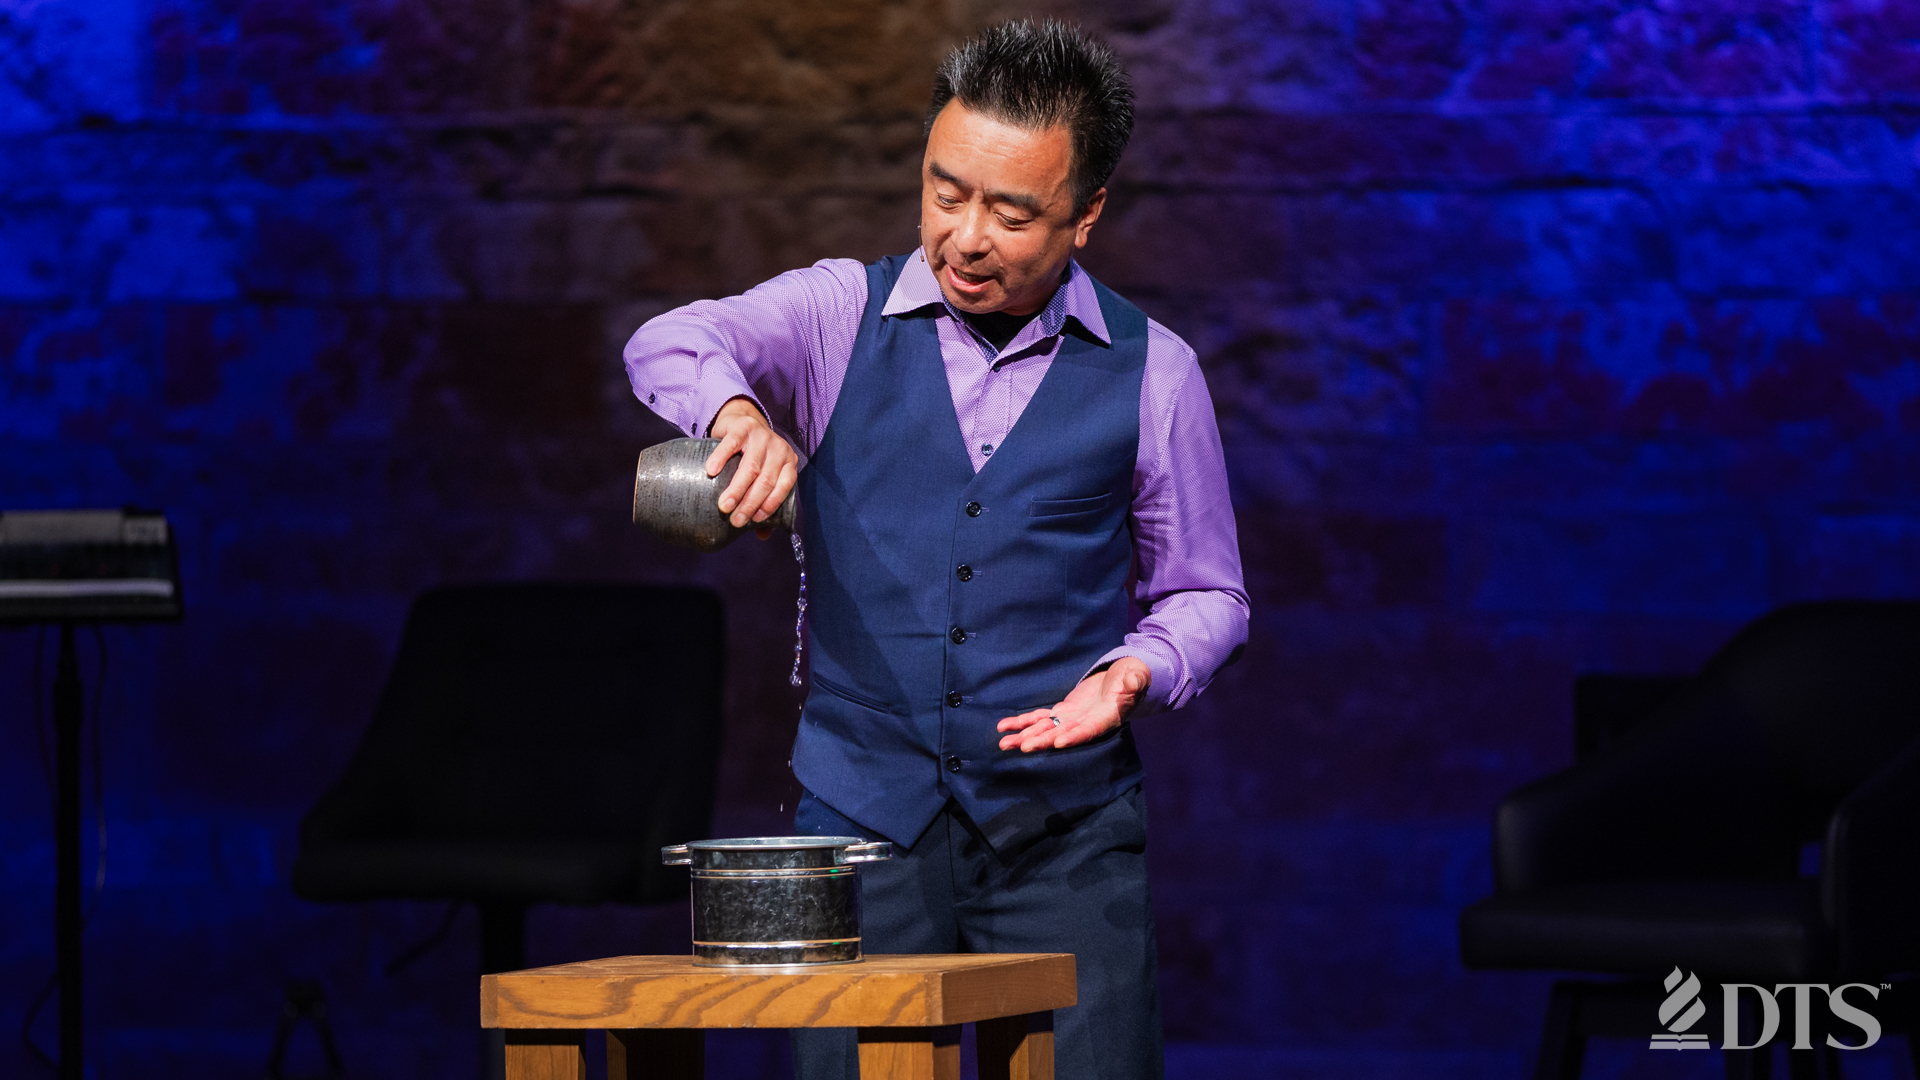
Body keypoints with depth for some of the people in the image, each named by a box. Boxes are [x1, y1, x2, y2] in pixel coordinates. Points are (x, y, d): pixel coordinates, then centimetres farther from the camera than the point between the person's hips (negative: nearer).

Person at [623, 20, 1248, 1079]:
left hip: (1063, 833, 0)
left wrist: (1134, 673, -10)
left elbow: (1203, 593, 12)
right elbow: (669, 345, -14)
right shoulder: (843, 315, 4)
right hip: (862, 812, 0)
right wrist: (737, 408, -37)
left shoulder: (1150, 373, 5)